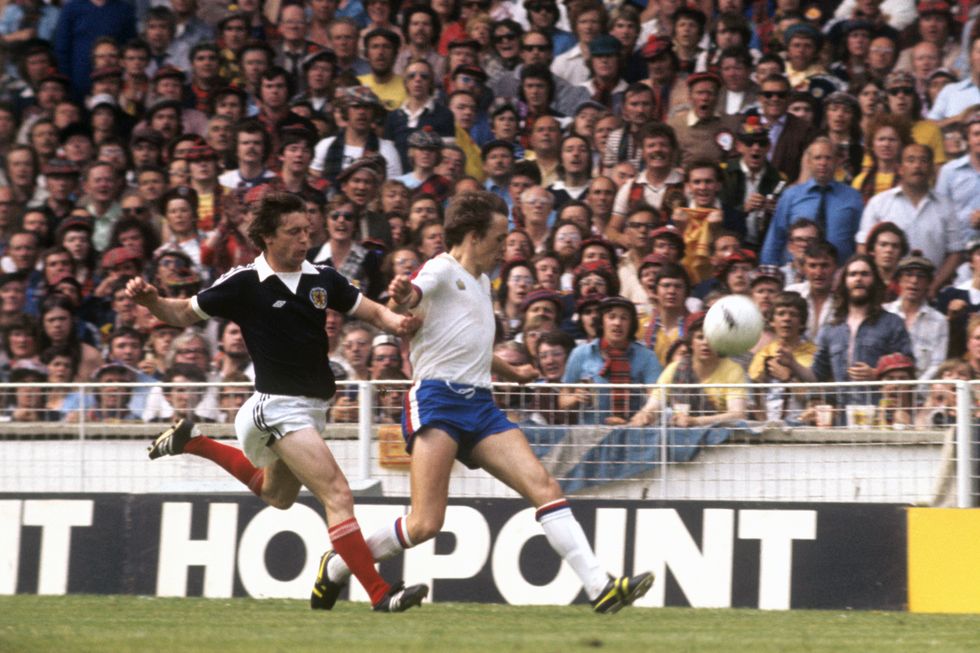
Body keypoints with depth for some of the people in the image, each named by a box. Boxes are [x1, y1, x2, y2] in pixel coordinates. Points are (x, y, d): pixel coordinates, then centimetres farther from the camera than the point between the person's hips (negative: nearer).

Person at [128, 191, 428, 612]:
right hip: (279, 406, -8)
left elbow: (371, 311, 9)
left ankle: (193, 442, 43)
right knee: (337, 494, -19)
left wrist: (395, 321, -14)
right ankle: (379, 593, -20)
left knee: (276, 495, 30)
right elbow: (184, 314, -1)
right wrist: (149, 300, -21)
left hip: (312, 406, 8)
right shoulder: (245, 283, -11)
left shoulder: (321, 279, 3)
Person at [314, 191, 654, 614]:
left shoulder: (480, 281, 27)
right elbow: (407, 300, -24)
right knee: (426, 523, -16)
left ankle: (600, 588, -15)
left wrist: (513, 372, 55)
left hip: (480, 405, 8)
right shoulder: (442, 270, -1)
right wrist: (401, 299, -48)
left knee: (544, 487, -9)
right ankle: (336, 567, 5)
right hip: (437, 400, -8)